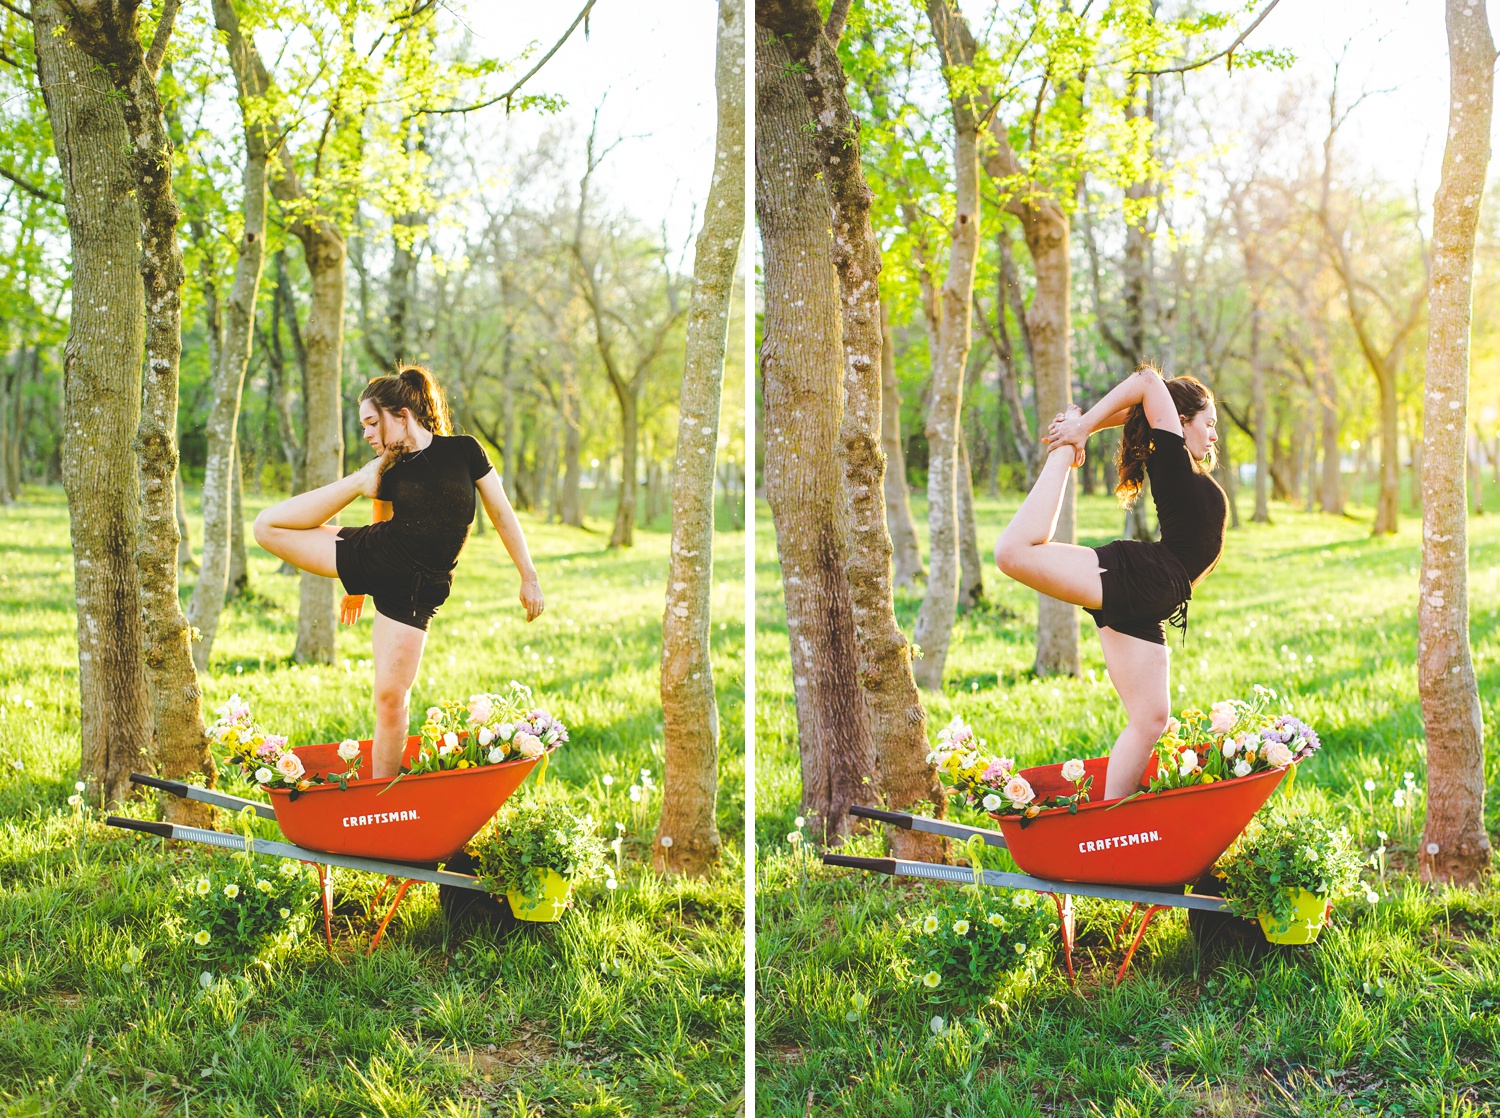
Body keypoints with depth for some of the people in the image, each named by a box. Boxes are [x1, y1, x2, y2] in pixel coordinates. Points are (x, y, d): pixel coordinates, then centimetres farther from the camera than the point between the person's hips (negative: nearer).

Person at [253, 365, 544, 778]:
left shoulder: (463, 450, -3)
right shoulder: (386, 470, 6)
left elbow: (501, 513, 2)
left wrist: (528, 577, 1)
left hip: (415, 587, -3)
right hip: (370, 556, 3)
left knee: (391, 697, -7)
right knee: (268, 526, -3)